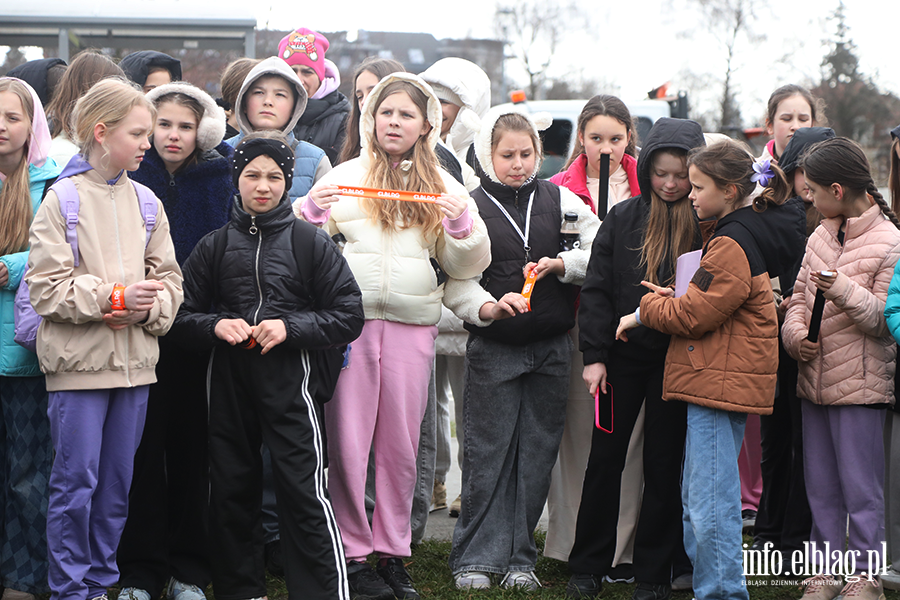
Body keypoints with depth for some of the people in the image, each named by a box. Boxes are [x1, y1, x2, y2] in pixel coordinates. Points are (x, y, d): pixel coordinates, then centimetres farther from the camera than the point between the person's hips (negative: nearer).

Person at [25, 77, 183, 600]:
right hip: (80, 361, -5)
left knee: (117, 484, 10)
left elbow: (169, 279, 8)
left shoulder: (145, 202, 9)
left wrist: (146, 309, -12)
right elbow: (47, 286, -11)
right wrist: (115, 298, -16)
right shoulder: (62, 201, -5)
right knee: (76, 482, -1)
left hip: (135, 360, 5)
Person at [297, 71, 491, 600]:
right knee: (347, 442, -3)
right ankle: (352, 553, 6)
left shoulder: (444, 186, 12)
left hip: (413, 325, 1)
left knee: (401, 445, 6)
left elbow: (469, 267, 10)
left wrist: (462, 223, -8)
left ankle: (393, 552, 16)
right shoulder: (346, 176, 9)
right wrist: (312, 209, -10)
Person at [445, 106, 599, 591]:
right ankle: (477, 557, 8)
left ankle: (519, 558, 15)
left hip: (551, 347, 3)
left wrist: (561, 264, -14)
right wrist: (490, 306, -23)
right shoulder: (471, 207, 0)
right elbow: (456, 282, -6)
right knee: (488, 451, -1)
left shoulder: (559, 200, 6)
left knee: (537, 451, 6)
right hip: (492, 346, -2)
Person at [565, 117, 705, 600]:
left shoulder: (706, 226, -2)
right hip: (623, 355, 1)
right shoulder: (623, 218, 2)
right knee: (605, 458, 6)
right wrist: (594, 354, -3)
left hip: (676, 361, -1)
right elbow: (596, 288, 2)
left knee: (664, 464, 5)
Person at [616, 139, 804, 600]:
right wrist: (676, 298, 6)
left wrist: (645, 311, 0)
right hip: (721, 383, 11)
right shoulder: (743, 234, 17)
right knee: (696, 497, 15)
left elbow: (694, 316, -15)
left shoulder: (731, 246, -16)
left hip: (719, 384, -11)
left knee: (711, 501, -8)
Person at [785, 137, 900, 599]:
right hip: (813, 381, 7)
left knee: (861, 490, 0)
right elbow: (799, 297, 15)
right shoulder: (821, 236, 11)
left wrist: (843, 289, -26)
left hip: (860, 385, -7)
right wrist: (796, 334, -5)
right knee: (820, 487, 13)